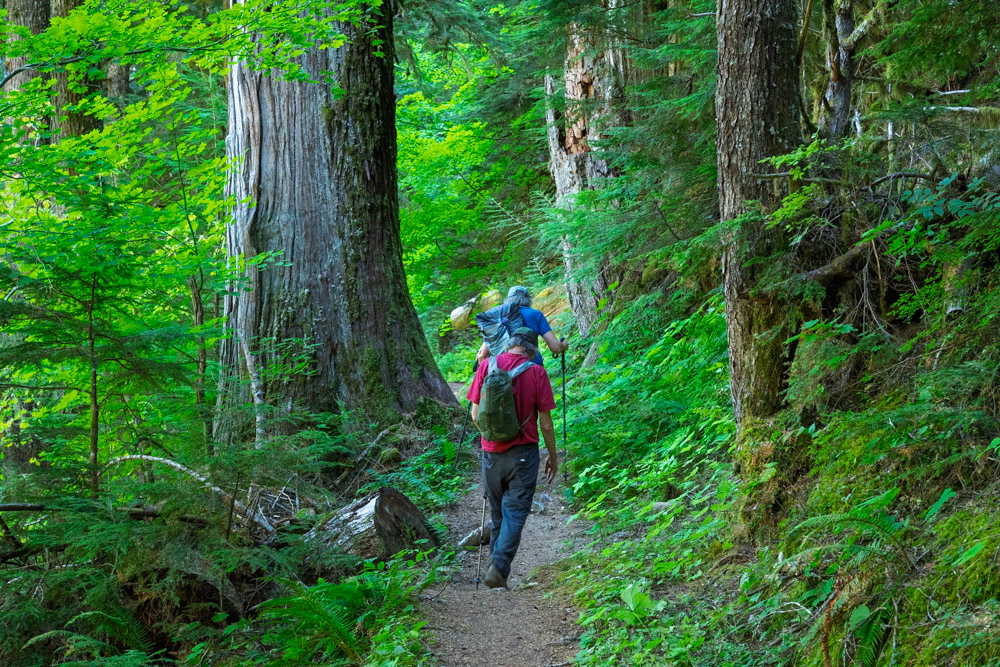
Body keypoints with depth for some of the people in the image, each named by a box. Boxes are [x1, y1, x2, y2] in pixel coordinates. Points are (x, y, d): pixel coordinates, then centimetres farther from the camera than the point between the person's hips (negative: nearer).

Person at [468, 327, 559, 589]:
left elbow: (476, 415, 2)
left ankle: (496, 565, 22)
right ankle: (499, 567, -13)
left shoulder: (487, 366, -2)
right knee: (515, 511, 1)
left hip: (492, 452, 3)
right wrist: (553, 456, 9)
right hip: (523, 453, -3)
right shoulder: (536, 373, -8)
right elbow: (546, 424, -5)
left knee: (497, 513, 16)